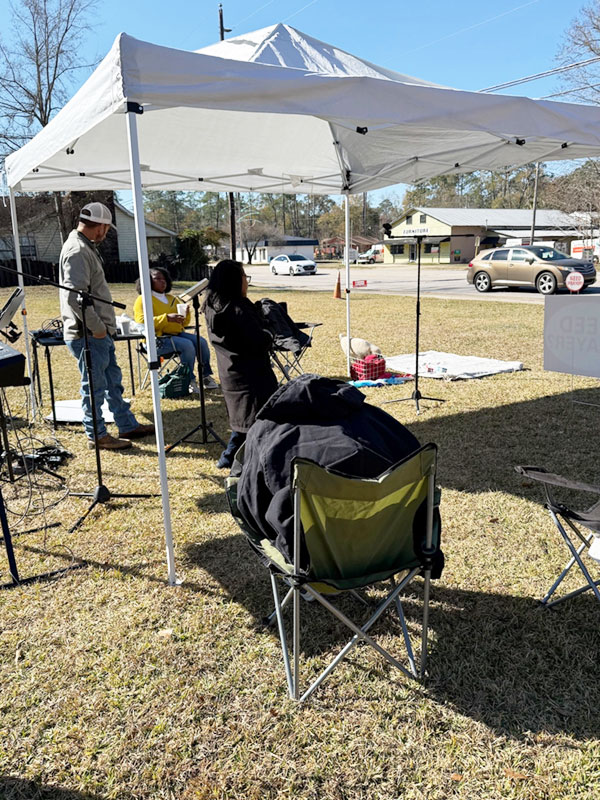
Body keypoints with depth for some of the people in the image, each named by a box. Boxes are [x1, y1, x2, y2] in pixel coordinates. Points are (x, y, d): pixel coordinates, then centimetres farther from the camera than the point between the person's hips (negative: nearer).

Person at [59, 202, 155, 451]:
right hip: (88, 336, -11)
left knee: (113, 380, 18)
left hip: (100, 333, 11)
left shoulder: (86, 248, 15)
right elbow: (75, 297, -27)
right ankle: (97, 435, 14)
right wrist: (96, 327, -20)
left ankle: (127, 425, 29)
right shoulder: (77, 251, -18)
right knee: (94, 386, 1)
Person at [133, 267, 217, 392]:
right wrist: (166, 318, -25)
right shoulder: (143, 300, -1)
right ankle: (190, 381, -20)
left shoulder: (171, 298, 20)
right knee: (187, 345, -29)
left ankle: (206, 376, -6)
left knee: (201, 342, -13)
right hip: (157, 339, -7)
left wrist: (186, 314, -5)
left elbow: (184, 323, 20)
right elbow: (142, 322, -17)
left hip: (176, 334, 7)